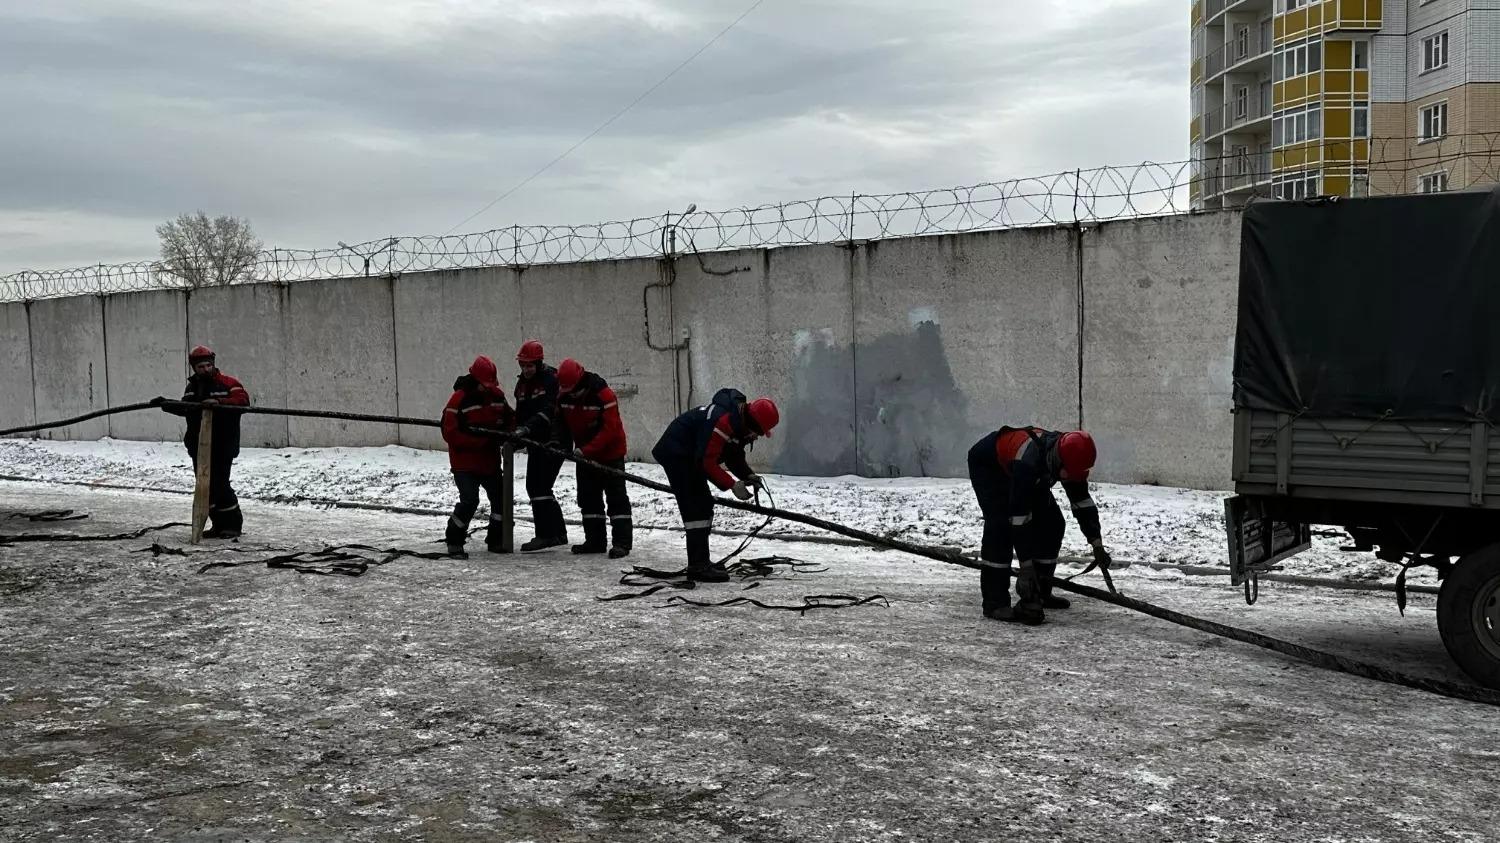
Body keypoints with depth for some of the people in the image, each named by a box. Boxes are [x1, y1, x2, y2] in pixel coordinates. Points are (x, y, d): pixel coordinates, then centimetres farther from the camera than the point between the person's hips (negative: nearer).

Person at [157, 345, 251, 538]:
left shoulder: (227, 383, -8)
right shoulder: (192, 387, 14)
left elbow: (243, 400, -23)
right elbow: (184, 408, 28)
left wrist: (219, 402, -33)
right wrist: (165, 404, 16)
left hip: (222, 446, -7)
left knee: (220, 484, -10)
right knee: (205, 486, 9)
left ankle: (233, 524, 3)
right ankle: (219, 525, 18)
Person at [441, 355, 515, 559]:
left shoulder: (497, 395, 3)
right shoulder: (459, 400, -17)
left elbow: (510, 419, 15)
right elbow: (450, 433, -19)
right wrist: (480, 441, -24)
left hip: (490, 461, 7)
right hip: (465, 463, -7)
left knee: (501, 498, 7)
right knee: (469, 500, -17)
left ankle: (495, 540, 24)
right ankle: (454, 542, 0)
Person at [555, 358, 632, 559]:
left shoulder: (604, 395, -24)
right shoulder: (564, 396, -5)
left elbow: (610, 429, -26)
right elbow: (560, 421, 8)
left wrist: (586, 450, -29)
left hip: (610, 452, -7)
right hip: (584, 454, 7)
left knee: (616, 497, -6)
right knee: (588, 498, 9)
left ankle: (622, 542, -7)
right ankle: (594, 541, 16)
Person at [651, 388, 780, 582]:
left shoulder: (740, 422, 1)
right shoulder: (722, 420, -30)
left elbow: (734, 455, 12)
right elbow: (706, 461, -29)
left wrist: (748, 475, -5)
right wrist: (733, 485, -26)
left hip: (690, 456, 11)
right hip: (676, 454, -11)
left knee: (704, 506, 15)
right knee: (696, 508, -14)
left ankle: (701, 561, 24)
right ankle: (698, 566, -13)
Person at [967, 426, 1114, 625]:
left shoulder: (1069, 458, -22)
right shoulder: (1027, 461, -44)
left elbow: (1082, 501, -6)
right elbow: (1019, 517, -41)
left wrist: (1097, 545, -8)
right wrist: (1026, 565, -39)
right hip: (987, 466, -8)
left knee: (1052, 523, -1)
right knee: (1002, 525, -25)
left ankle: (1040, 592, 12)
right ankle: (995, 602, -21)